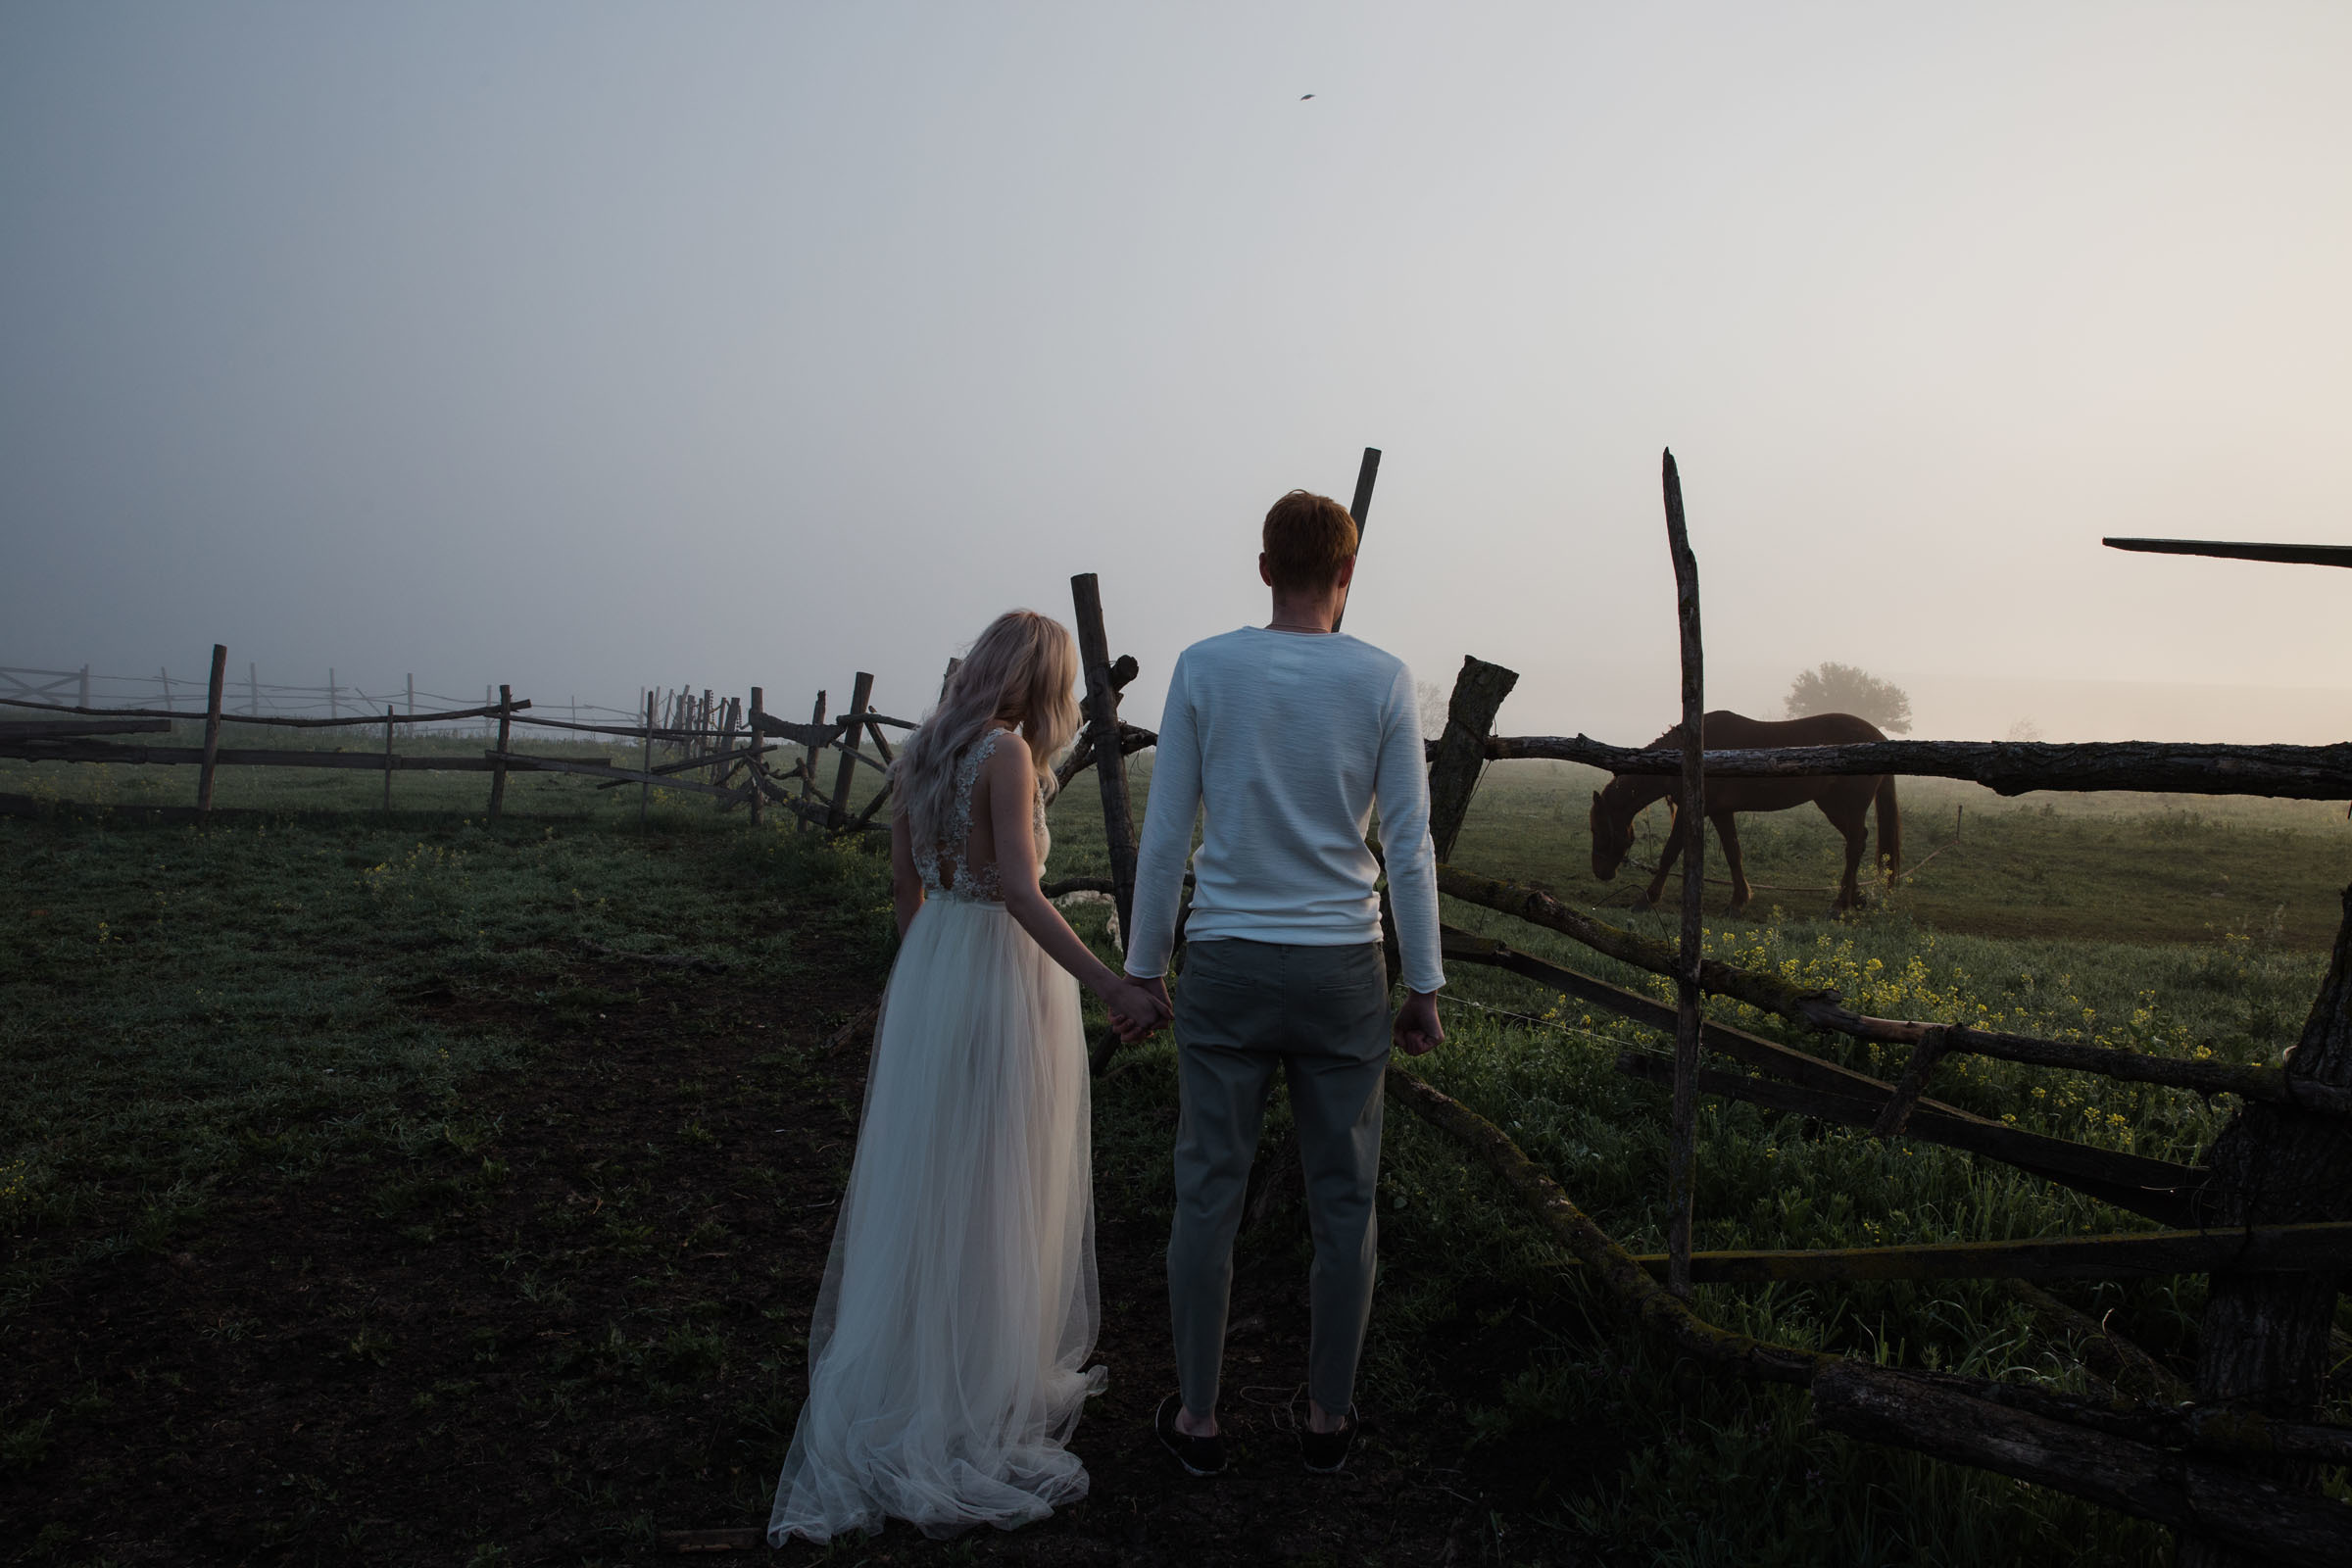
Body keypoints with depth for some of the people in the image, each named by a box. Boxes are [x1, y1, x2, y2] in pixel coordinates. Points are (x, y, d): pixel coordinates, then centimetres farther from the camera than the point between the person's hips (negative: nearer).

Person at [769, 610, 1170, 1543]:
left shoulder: (923, 751, 8)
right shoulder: (1007, 752, -16)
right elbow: (1019, 891, -24)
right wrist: (1110, 987, -29)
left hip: (929, 969, 8)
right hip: (1006, 973, -8)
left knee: (922, 1172, 17)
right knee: (993, 1186, 5)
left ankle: (898, 1373, 31)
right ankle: (976, 1391, 18)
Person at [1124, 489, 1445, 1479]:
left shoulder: (1203, 670, -3)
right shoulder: (1383, 682, -3)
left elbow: (1164, 833, -2)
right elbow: (1410, 848, -3)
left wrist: (1143, 967, 7)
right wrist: (1425, 986, 4)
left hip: (1225, 969, 0)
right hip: (1341, 974, 0)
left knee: (1208, 1194, 9)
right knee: (1342, 1202, 12)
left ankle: (1197, 1418, 20)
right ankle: (1328, 1417, 23)